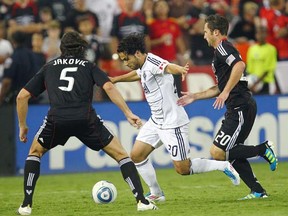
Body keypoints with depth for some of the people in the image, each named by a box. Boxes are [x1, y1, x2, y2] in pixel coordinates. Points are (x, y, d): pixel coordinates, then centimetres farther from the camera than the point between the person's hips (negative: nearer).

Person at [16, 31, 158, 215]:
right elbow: (109, 87, 4)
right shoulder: (89, 66, 23)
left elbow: (22, 96, 23)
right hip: (86, 118, -1)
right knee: (120, 154, 14)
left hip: (57, 119, 1)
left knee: (35, 152, 28)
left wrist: (22, 126, 33)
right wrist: (128, 113, 4)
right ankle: (142, 201, 2)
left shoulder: (48, 68, 27)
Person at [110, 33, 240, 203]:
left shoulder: (152, 62, -20)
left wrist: (180, 70, -66)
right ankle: (156, 193, 16)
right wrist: (115, 79, 49)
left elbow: (168, 66, -43)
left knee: (183, 169, -6)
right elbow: (135, 74, 35)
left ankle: (224, 166, 9)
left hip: (173, 123, -9)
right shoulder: (143, 68, 9)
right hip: (156, 121, 9)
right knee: (136, 155, 4)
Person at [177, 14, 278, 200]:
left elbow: (240, 65, -28)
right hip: (239, 109, 10)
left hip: (241, 108, -10)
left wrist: (226, 92, -28)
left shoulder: (222, 47, -8)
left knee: (218, 152, -13)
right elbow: (220, 87, 32)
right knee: (232, 153, 12)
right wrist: (195, 97, 33)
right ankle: (258, 191, 11)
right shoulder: (222, 50, 24)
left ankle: (263, 149, -7)